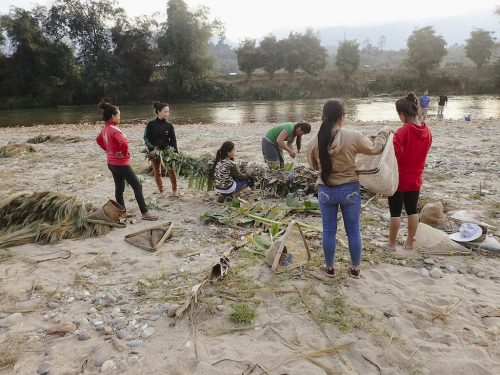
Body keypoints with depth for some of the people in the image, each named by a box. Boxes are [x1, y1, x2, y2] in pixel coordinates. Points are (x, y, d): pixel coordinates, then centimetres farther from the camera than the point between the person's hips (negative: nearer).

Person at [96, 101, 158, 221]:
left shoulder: (105, 129, 6)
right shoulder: (114, 129, -23)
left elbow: (98, 140, 25)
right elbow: (123, 142, -40)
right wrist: (124, 153, -21)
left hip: (112, 163, 9)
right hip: (121, 164, -9)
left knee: (119, 187, 17)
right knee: (137, 186, -4)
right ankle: (145, 213, -3)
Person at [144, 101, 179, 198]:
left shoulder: (169, 125, -3)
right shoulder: (151, 124, -7)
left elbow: (173, 140, -1)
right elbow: (146, 138, -4)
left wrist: (175, 153, -5)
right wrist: (152, 149, -15)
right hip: (154, 152, 0)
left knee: (171, 170, -4)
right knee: (157, 173, 9)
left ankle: (174, 190, 13)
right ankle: (161, 191, 22)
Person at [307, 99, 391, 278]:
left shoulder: (315, 141, -10)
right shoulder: (353, 136, -16)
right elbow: (374, 148, 2)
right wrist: (385, 132, 19)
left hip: (326, 191, 1)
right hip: (350, 189, -1)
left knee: (329, 231, 14)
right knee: (353, 231, 14)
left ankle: (329, 267, 28)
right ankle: (355, 268, 28)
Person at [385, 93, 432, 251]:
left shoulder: (402, 132, -21)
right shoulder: (427, 131, 1)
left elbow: (394, 157, -24)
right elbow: (421, 153, 11)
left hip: (399, 179, -6)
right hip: (415, 179, 6)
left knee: (395, 212, 5)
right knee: (412, 210, 14)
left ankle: (391, 244, 15)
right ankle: (409, 242, 25)